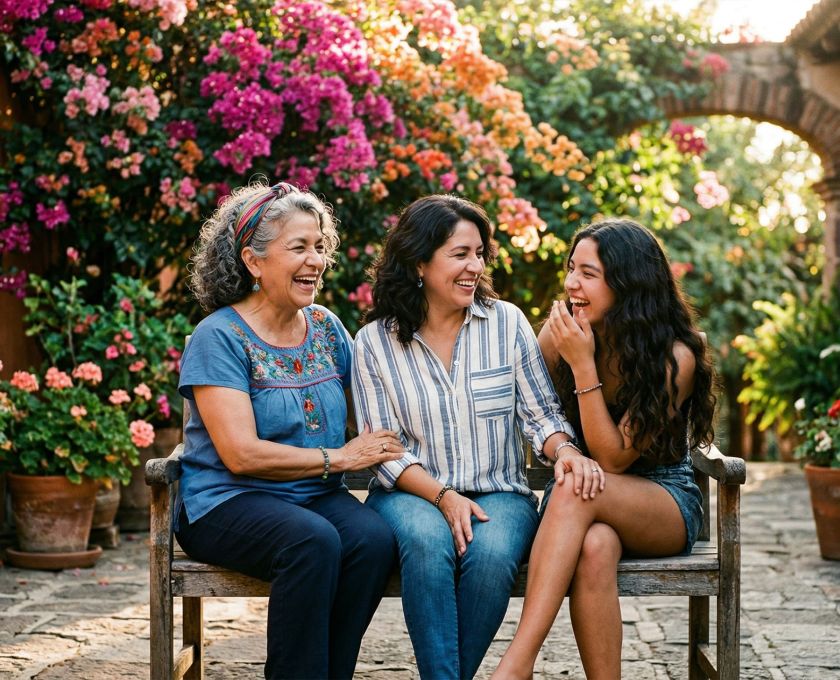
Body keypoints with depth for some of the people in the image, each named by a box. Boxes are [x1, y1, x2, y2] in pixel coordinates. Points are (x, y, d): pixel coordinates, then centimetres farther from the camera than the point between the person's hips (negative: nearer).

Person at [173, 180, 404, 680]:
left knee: (375, 538, -26)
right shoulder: (220, 337, -8)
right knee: (314, 541, -34)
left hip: (316, 498, 5)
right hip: (227, 503, -5)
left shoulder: (326, 327, 11)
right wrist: (338, 457, -11)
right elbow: (241, 454, -15)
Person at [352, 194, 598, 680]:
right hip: (413, 494, -1)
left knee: (491, 551, -33)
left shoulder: (507, 322, 4)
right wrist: (444, 497, -16)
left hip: (499, 493, 1)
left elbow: (542, 414, 4)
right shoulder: (374, 342, 1)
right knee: (427, 541, -35)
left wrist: (565, 449, -20)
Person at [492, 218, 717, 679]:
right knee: (595, 547, -37)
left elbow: (613, 458, -19)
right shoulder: (557, 333, -5)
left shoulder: (675, 357, -15)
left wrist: (584, 366, -25)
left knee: (576, 490, -36)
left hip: (666, 503, -2)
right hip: (588, 506, 2)